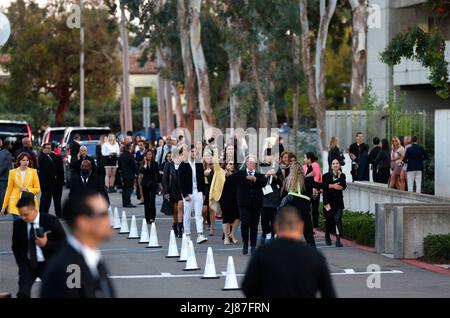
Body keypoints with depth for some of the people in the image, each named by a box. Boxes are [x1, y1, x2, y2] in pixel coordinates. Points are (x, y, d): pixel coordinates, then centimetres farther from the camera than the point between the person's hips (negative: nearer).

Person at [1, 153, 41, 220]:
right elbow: (9, 189, 9)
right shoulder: (13, 172, 5)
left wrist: (28, 189, -12)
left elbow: (38, 189, 7)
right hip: (16, 203, 0)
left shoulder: (33, 172, 4)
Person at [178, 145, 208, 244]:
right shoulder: (183, 165, -3)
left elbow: (202, 179, 12)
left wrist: (203, 193, 6)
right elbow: (181, 181, -5)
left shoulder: (199, 165, 9)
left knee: (199, 214, -5)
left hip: (198, 192, 3)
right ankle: (187, 235, 13)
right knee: (187, 215, 5)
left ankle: (200, 235, -11)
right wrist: (185, 195, -11)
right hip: (188, 193, -3)